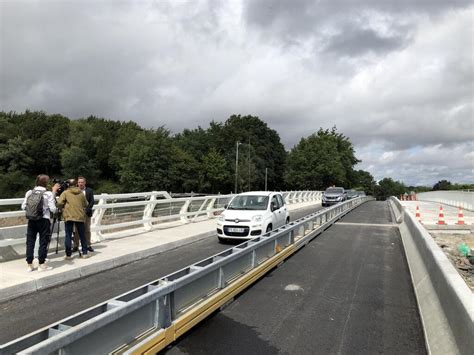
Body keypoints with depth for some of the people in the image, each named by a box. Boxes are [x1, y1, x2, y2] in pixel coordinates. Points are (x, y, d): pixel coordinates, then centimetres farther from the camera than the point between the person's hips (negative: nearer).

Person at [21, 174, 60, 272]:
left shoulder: (29, 192, 3)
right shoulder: (48, 194, -7)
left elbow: (23, 207, 4)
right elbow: (53, 209, -10)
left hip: (31, 220, 4)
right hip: (44, 220, -4)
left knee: (30, 242, 10)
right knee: (43, 242, 4)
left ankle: (30, 265, 16)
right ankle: (42, 264, 9)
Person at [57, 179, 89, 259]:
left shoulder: (65, 193, 0)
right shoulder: (81, 193, 7)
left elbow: (59, 203, -8)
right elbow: (85, 204, 10)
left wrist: (63, 207, 10)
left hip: (69, 216, -2)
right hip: (80, 216, 2)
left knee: (68, 236, 4)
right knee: (82, 235, 10)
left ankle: (68, 255, 5)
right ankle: (85, 253, 13)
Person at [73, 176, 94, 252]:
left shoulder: (89, 190, 5)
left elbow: (92, 202, 1)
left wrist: (87, 210, -11)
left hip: (86, 213, 1)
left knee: (87, 230, 6)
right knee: (76, 230, 3)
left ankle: (88, 245, 13)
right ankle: (76, 246, 10)